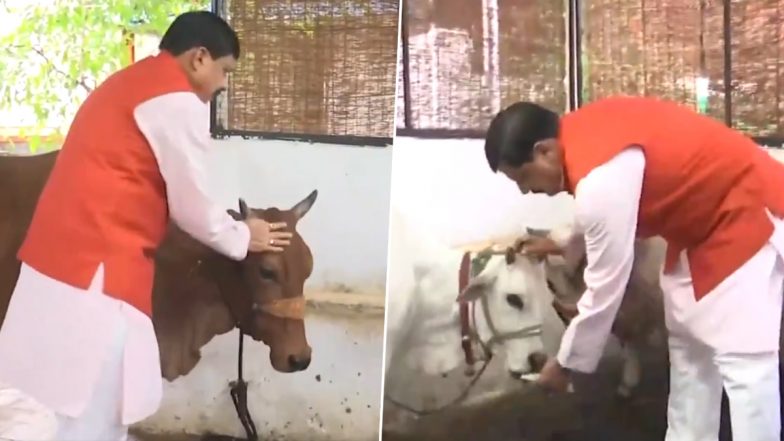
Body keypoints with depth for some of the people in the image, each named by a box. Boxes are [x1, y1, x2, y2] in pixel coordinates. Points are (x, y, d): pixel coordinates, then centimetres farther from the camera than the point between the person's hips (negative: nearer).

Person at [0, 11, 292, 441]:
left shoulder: (127, 82, 21)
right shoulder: (178, 100, -9)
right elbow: (191, 206, -6)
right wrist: (242, 239, 12)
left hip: (62, 253, 10)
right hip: (96, 265, -10)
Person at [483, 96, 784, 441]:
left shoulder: (600, 178, -33)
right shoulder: (580, 133, -4)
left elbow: (606, 287, -25)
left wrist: (566, 363, -14)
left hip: (750, 212, -10)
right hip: (705, 216, 10)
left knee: (742, 357, -12)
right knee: (689, 342, 14)